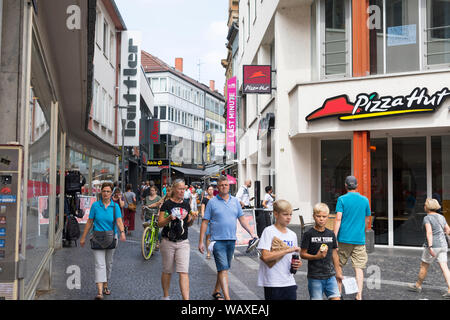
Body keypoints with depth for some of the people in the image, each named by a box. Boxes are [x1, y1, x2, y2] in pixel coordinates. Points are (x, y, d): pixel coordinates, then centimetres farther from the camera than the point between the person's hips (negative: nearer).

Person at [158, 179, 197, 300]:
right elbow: (160, 223, -7)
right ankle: (166, 296, 28)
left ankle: (186, 298, -8)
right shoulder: (167, 204, -5)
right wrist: (169, 218, -24)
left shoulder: (186, 204, 9)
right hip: (168, 242, -3)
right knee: (167, 271, 10)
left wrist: (192, 219, -3)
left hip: (183, 242, 3)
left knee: (184, 272, -6)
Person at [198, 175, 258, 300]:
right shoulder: (212, 202, -1)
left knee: (224, 268, 14)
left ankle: (216, 291, 29)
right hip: (218, 240, -4)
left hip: (231, 240, 5)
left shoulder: (235, 201, 11)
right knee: (223, 269, -10)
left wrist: (252, 233, 3)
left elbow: (242, 219, 13)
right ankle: (227, 297, -12)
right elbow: (205, 222, 0)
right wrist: (201, 241, -4)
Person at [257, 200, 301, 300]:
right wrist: (288, 250, -20)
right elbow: (265, 256, -19)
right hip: (272, 283, -5)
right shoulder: (269, 231, -8)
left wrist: (297, 263, -4)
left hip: (289, 282, 6)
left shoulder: (292, 235, 10)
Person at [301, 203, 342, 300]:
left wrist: (338, 272, 18)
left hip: (330, 275, 4)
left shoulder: (331, 234, 7)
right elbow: (302, 254, -6)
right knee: (316, 298, 1)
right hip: (315, 277, -4)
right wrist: (316, 256, -21)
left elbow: (334, 254, 15)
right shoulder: (309, 234, -6)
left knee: (336, 298, -1)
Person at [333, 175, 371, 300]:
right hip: (360, 239, 2)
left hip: (344, 238, -2)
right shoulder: (365, 200, 5)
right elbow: (367, 221, 12)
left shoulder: (342, 199, -4)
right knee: (359, 267, 3)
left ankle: (339, 292, 19)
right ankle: (359, 295, -3)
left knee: (338, 266, 12)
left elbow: (338, 219, -12)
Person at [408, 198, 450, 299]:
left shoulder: (427, 218, -13)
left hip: (433, 246, -6)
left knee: (424, 266, 10)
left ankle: (418, 286, 24)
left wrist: (430, 247, -28)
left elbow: (429, 232, -23)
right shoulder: (441, 217, 9)